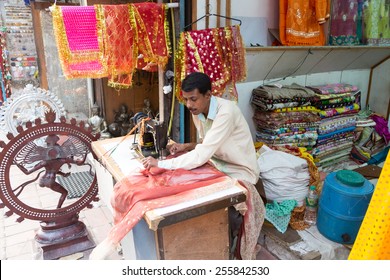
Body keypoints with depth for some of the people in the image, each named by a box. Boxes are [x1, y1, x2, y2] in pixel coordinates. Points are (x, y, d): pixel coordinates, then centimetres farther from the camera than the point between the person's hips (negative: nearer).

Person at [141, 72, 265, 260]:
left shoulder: (226, 112, -30)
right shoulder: (197, 112, -4)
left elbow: (201, 156, -35)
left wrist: (161, 163, -32)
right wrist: (186, 146, -8)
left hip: (239, 172, -7)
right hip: (217, 164, 7)